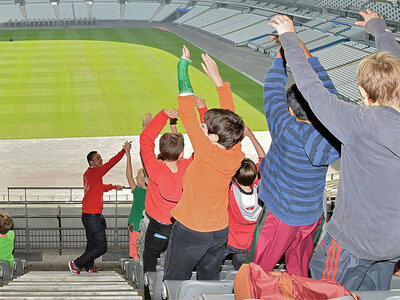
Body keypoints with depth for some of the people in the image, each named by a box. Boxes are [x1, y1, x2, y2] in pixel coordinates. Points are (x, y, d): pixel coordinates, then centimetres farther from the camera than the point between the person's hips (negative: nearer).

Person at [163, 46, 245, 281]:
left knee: (174, 284, 7)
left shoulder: (207, 153, -25)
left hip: (191, 232, -6)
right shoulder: (236, 154, -8)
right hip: (220, 231, 7)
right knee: (210, 282, 19)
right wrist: (218, 79, 9)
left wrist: (184, 67, -16)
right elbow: (231, 116, 4)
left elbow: (188, 117, -21)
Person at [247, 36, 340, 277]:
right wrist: (306, 53, 5)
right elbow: (329, 92, 0)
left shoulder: (286, 131, -25)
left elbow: (273, 89, -14)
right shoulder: (330, 134, -12)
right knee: (300, 271, 22)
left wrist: (282, 55, -1)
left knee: (256, 270, 12)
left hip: (281, 216, -5)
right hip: (313, 216, 5)